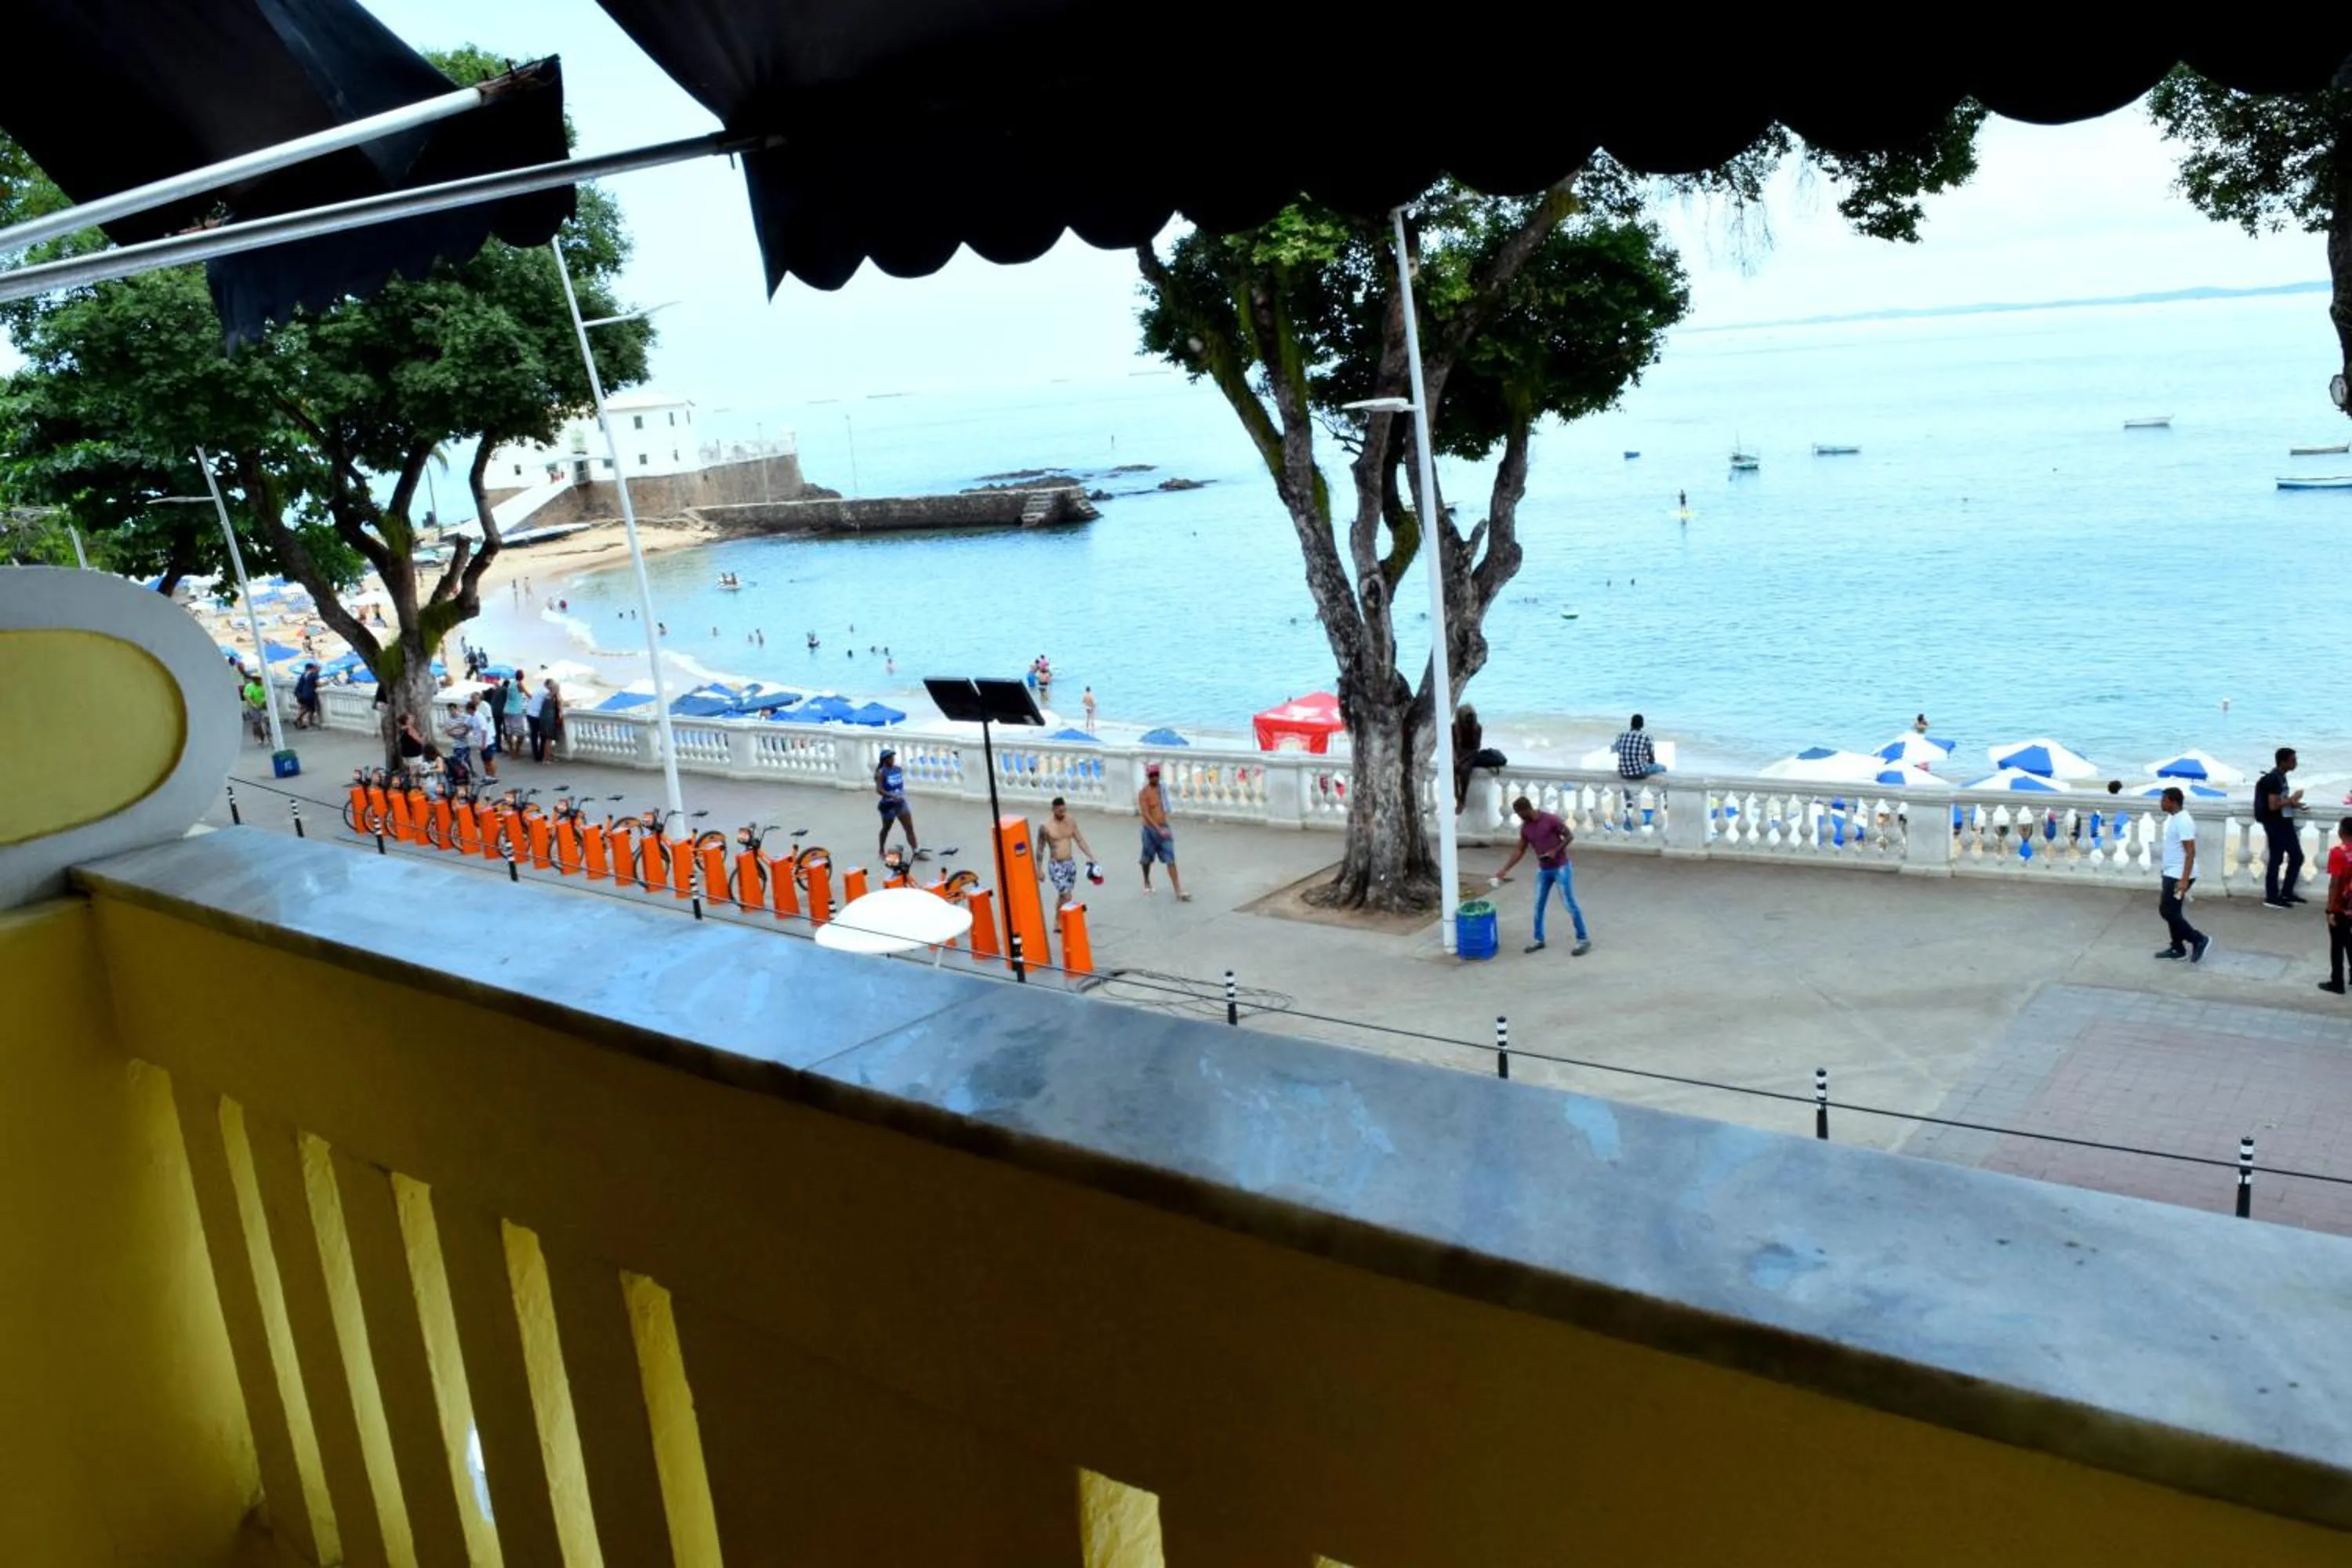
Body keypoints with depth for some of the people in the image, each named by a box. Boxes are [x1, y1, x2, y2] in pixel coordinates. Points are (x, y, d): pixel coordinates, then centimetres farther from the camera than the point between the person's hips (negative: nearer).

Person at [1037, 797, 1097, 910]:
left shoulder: (1071, 821, -1)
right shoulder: (1045, 826, -15)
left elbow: (1080, 840, 8)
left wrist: (1090, 856, 1)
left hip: (1070, 863, 5)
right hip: (1056, 866, -5)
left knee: (1062, 896, 15)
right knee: (1067, 897, -11)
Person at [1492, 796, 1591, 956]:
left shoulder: (1551, 819, -18)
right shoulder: (1525, 828, 0)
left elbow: (1570, 836, -10)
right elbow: (1520, 851, 8)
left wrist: (1555, 851, -22)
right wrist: (1504, 870, 5)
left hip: (1561, 868, -6)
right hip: (1543, 870, 6)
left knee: (1570, 904, -4)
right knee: (1538, 905, 9)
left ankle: (1584, 940, 4)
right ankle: (1538, 939, 22)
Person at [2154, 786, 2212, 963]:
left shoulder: (2183, 821, -20)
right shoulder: (2171, 818, 11)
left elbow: (2190, 852, -23)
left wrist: (2184, 880, -27)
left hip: (2179, 876, -10)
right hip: (2171, 874, 10)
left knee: (2167, 911, -8)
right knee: (2171, 911, 13)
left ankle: (2199, 940, 1)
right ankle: (2178, 949, 21)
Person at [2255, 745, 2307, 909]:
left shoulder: (2281, 778, 13)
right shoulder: (2273, 779, -18)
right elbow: (2273, 805, -24)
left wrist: (2293, 804, 8)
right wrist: (2291, 799, -14)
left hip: (2285, 823, 10)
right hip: (2275, 825, -10)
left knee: (2297, 857, 14)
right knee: (2275, 860, -4)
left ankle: (2286, 893, 22)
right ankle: (2271, 898, 2)